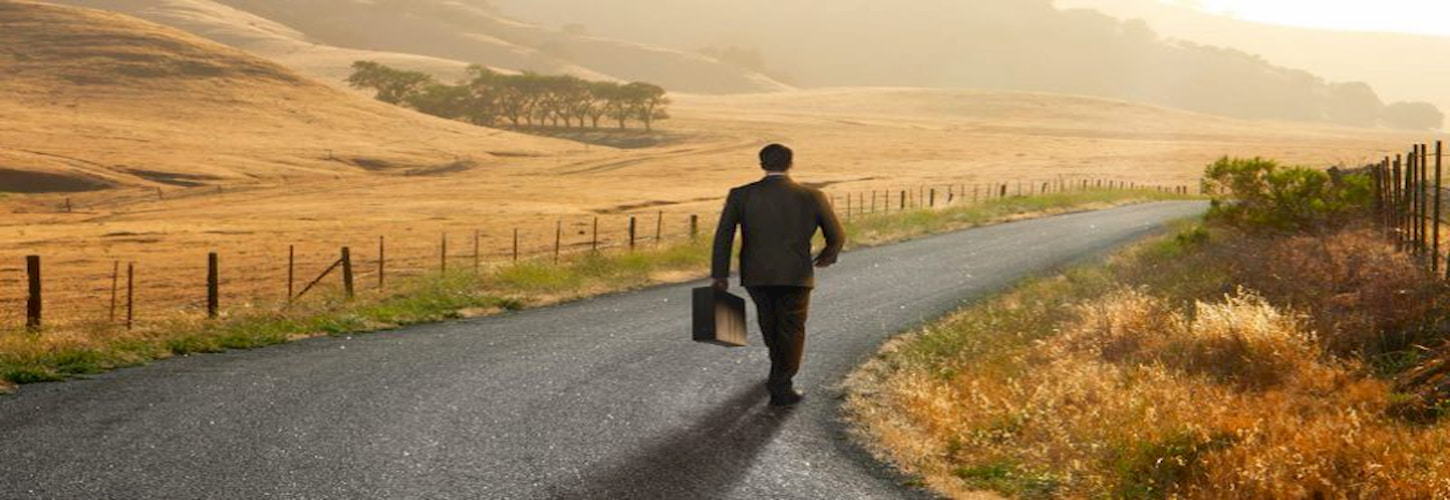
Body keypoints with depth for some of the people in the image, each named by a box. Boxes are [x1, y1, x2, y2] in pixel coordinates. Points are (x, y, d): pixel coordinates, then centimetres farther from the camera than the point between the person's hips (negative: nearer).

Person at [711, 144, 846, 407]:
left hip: (755, 275, 2)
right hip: (796, 275, -2)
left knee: (770, 323, 26)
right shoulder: (811, 197, -2)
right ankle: (781, 387, 7)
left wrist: (720, 275, -5)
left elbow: (723, 235, -9)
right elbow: (837, 235, 5)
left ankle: (779, 369, 45)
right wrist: (828, 256, 25)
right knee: (792, 330, 12)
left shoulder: (741, 195, -3)